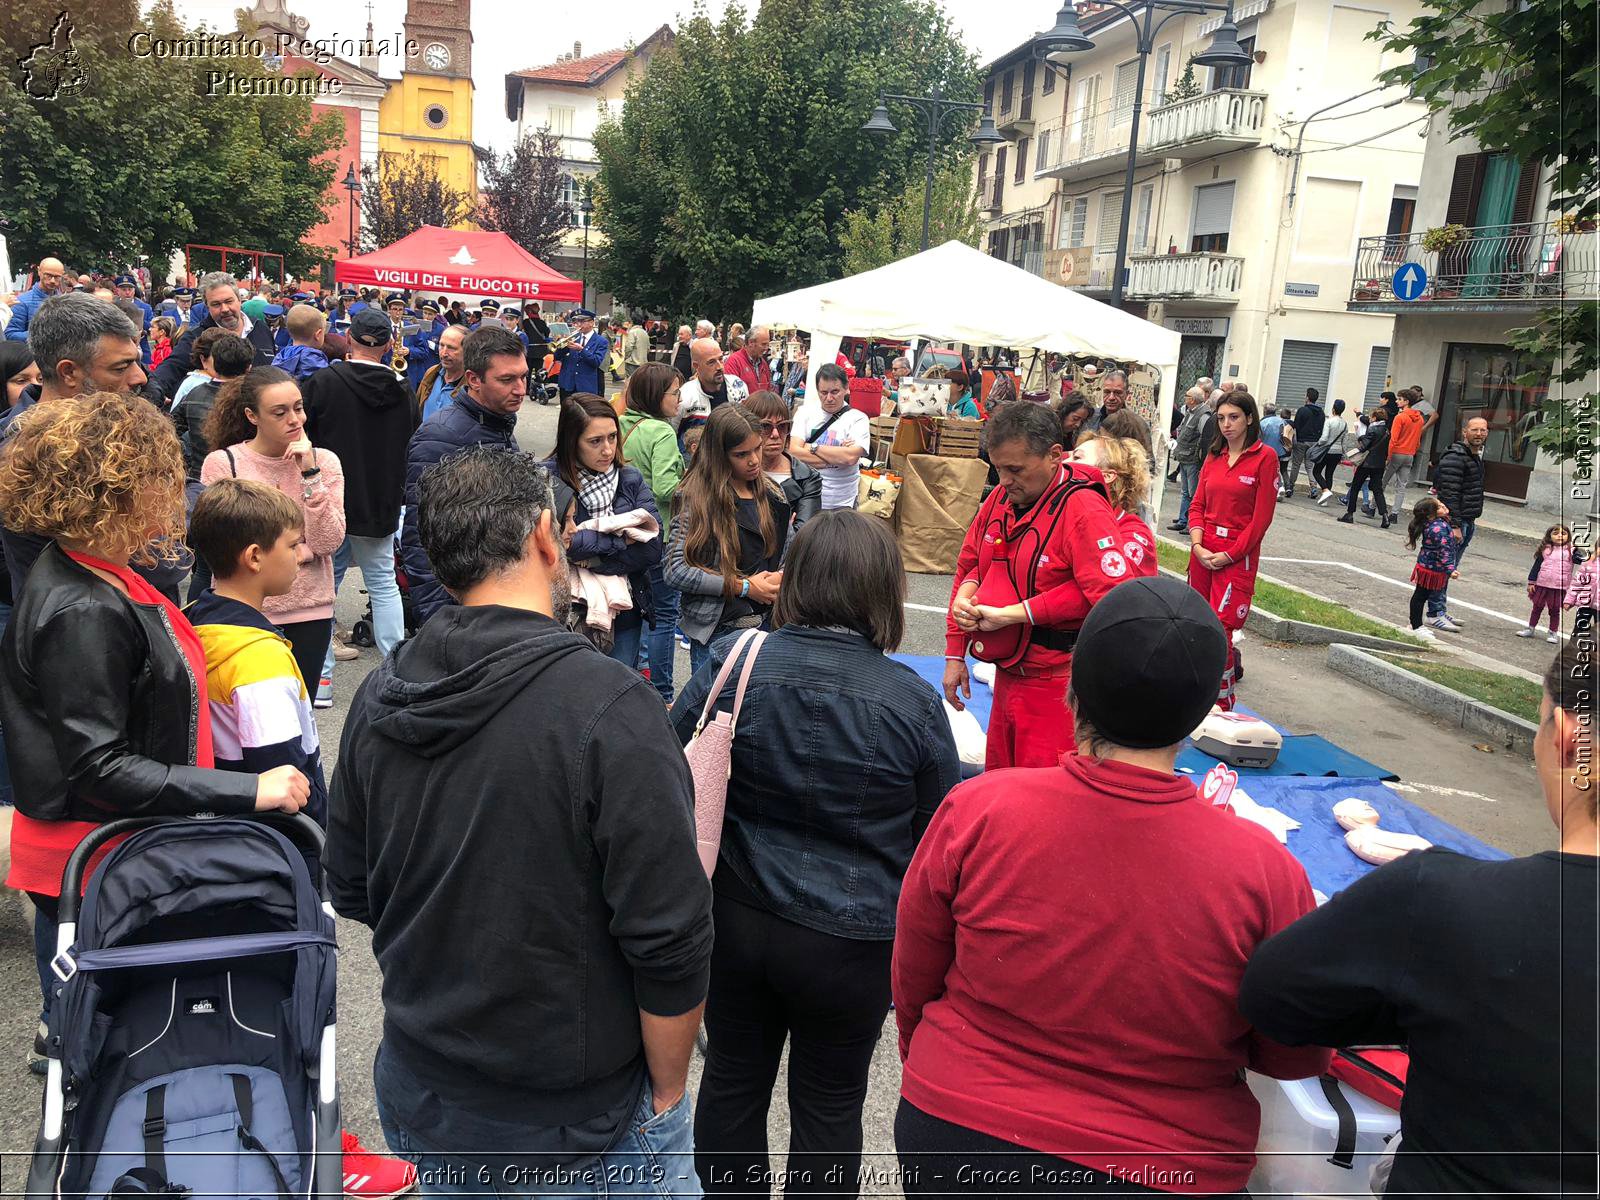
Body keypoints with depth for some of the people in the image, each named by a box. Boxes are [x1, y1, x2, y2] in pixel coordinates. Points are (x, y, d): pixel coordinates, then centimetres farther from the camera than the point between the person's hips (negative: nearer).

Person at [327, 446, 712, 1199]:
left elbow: (351, 890, 5)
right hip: (578, 1132, -5)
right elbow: (670, 940, -22)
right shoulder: (611, 710, -25)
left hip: (421, 1104, 6)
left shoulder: (378, 699, -7)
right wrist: (667, 1093, -7)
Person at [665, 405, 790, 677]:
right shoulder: (696, 499, -10)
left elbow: (787, 554, 17)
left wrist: (780, 579, -7)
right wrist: (744, 587, -15)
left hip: (768, 624, 5)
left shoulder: (772, 495, 8)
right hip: (717, 631, -5)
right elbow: (676, 570, -17)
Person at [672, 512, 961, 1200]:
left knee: (733, 1077, 23)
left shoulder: (730, 666, -13)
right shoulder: (913, 702, -16)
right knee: (828, 1103, 18)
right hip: (851, 940, -2)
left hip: (734, 919, 2)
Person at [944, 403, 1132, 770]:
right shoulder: (1000, 499, 6)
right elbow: (968, 567, 15)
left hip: (1055, 683, -7)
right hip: (1007, 675, 7)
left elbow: (1108, 592, -26)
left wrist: (1011, 613, -21)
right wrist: (955, 654, 7)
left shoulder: (1084, 508, -17)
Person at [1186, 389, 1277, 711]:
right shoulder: (1214, 455, 11)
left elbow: (1261, 517, -10)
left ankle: (1223, 705, 0)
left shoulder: (1265, 457, -6)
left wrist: (1229, 555, -12)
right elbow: (1197, 504, 9)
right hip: (1203, 552, 6)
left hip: (1238, 555, -5)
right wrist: (1197, 545, -7)